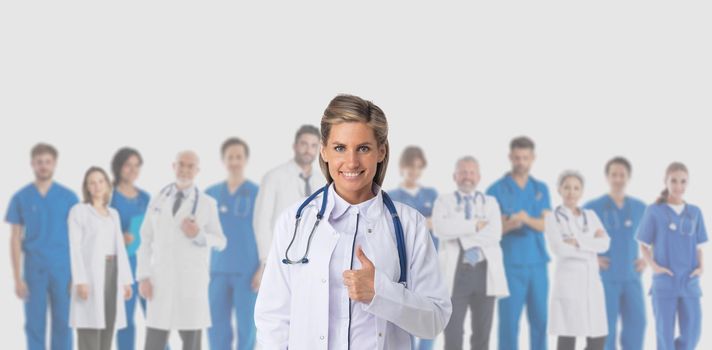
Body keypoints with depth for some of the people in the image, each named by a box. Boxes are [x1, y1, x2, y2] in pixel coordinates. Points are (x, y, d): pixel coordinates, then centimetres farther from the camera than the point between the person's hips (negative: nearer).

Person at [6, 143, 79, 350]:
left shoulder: (68, 197, 2)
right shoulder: (21, 198, 2)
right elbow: (15, 239, 3)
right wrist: (17, 277, -3)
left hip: (63, 269, 0)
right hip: (34, 269, 0)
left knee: (63, 323, 3)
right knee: (35, 324, 3)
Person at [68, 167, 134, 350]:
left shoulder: (113, 214, 17)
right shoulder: (78, 211, -2)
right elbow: (75, 247, -8)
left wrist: (126, 279, 10)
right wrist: (80, 280, -17)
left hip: (112, 272, 6)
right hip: (91, 273, -6)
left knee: (107, 327, 5)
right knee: (90, 333, -9)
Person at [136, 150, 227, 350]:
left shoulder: (207, 204, 3)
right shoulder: (157, 202, 11)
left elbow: (220, 243, 6)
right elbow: (145, 241, 9)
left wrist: (199, 235, -14)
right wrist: (143, 277, -1)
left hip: (192, 281, -2)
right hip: (160, 280, 2)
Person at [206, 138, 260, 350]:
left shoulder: (257, 193, 0)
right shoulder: (211, 194, 9)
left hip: (248, 271, -3)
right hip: (218, 270, 3)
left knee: (246, 327, 0)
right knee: (217, 328, 3)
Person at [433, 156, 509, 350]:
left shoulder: (490, 202, 15)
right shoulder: (444, 201, 9)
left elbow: (495, 234, -4)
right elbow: (441, 228, -13)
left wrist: (462, 234, -10)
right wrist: (476, 225, -10)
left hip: (484, 273, 2)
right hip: (456, 273, -2)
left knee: (482, 333, 6)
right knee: (453, 331, -5)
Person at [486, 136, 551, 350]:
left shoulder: (541, 189, 11)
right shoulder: (497, 190, 0)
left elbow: (547, 225, 0)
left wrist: (528, 219, -20)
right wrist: (508, 224, -24)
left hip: (538, 263, 4)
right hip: (510, 264, -4)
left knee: (540, 319, 5)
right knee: (509, 320, -3)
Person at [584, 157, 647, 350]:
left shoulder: (639, 208, 9)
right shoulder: (593, 207, -3)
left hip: (631, 277, 4)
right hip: (604, 276, -4)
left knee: (636, 322, -2)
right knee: (606, 327, -4)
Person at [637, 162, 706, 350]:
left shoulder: (695, 213, 7)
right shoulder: (655, 211, -2)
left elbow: (698, 246, 14)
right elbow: (644, 245, 4)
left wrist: (701, 266, -4)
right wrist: (653, 265, -11)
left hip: (690, 282, 3)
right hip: (664, 281, -3)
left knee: (691, 334, 0)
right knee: (666, 334, -1)